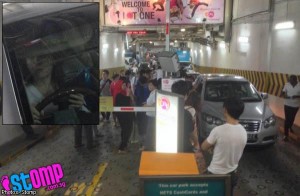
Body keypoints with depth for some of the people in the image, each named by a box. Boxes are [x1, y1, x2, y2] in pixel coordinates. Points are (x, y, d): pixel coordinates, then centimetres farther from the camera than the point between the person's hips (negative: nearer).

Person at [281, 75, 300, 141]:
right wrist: (284, 95, -22)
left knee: (292, 118, 20)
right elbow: (283, 92, -1)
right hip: (287, 105, -1)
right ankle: (286, 135, -1)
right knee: (287, 119, -5)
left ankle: (290, 127, 51)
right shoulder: (287, 85, -7)